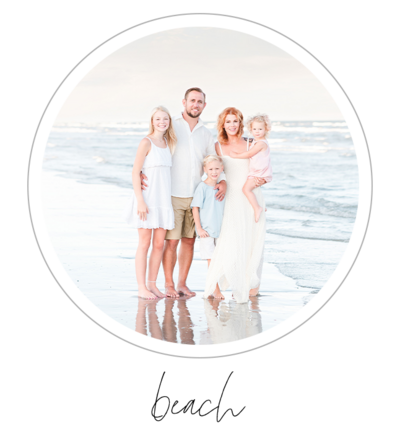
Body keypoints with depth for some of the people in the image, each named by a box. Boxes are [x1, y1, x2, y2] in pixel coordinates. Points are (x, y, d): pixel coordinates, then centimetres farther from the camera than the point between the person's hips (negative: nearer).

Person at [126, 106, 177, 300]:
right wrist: (140, 200, -17)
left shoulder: (168, 143, 12)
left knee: (159, 244, 7)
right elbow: (135, 172, -11)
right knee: (144, 243, -1)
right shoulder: (146, 142, -8)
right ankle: (141, 287, 4)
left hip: (163, 199, 6)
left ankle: (152, 284, 16)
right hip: (147, 198, -6)